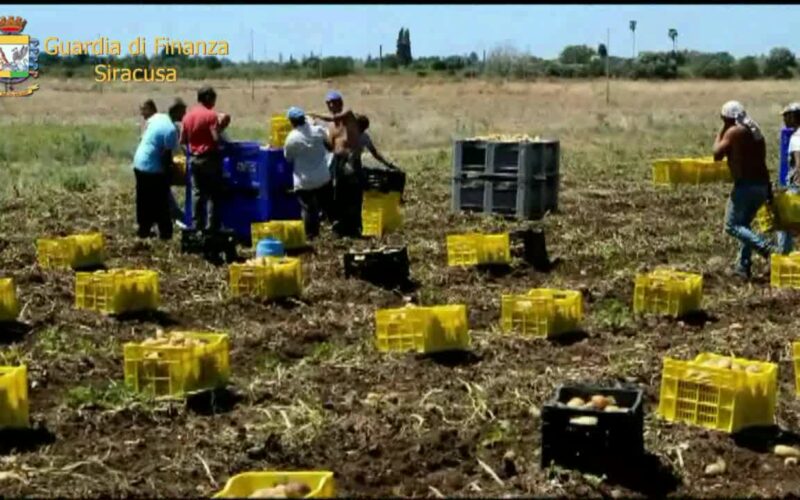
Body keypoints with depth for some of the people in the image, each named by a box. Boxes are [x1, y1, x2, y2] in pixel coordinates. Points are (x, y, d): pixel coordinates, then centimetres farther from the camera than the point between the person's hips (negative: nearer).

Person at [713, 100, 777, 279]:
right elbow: (762, 162, 17)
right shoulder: (755, 131, 16)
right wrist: (768, 189, 19)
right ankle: (744, 267, 16)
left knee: (732, 225, -3)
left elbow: (717, 155, -5)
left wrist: (721, 132, 5)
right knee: (744, 224, 17)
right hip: (762, 184, 8)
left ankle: (765, 247, -22)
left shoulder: (733, 132, -9)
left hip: (745, 185, -8)